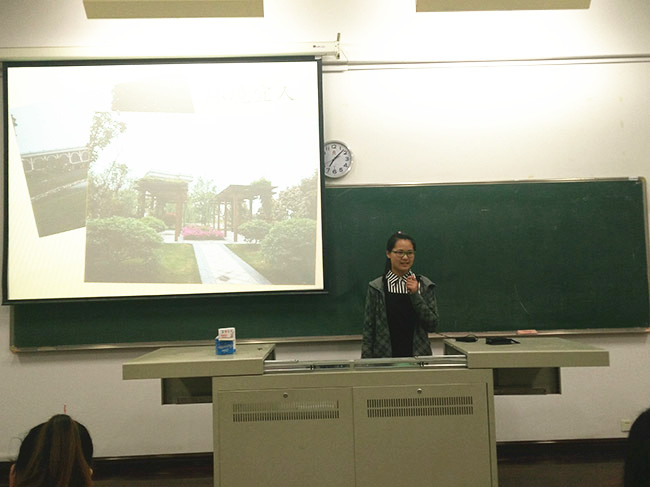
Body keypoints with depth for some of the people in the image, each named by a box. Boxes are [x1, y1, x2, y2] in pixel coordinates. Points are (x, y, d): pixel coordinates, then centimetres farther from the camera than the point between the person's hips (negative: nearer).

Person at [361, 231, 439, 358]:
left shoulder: (425, 285, 2)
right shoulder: (376, 287, -2)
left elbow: (433, 325, -3)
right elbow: (368, 329, 0)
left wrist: (415, 295, -11)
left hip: (418, 356, 1)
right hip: (384, 356, -1)